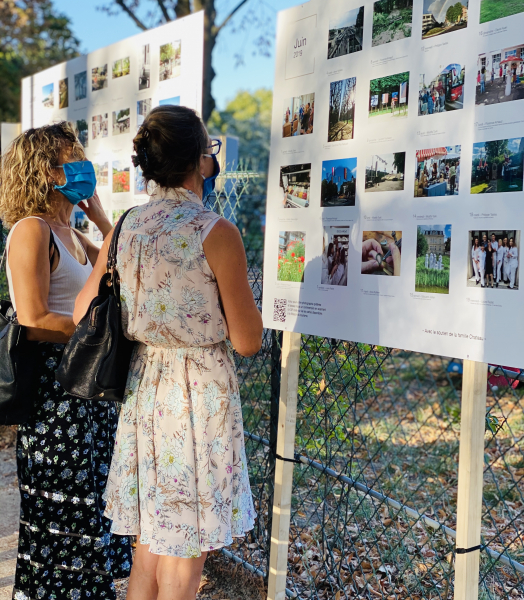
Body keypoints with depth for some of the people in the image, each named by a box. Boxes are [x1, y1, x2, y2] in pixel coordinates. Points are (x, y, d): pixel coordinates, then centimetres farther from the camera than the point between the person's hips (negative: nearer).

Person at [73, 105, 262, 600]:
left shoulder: (124, 228, 2)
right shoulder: (216, 232, -15)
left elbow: (83, 315, 8)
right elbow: (248, 341, -12)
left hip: (143, 387, 6)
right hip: (201, 392, -6)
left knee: (149, 547, 21)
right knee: (183, 560, 9)